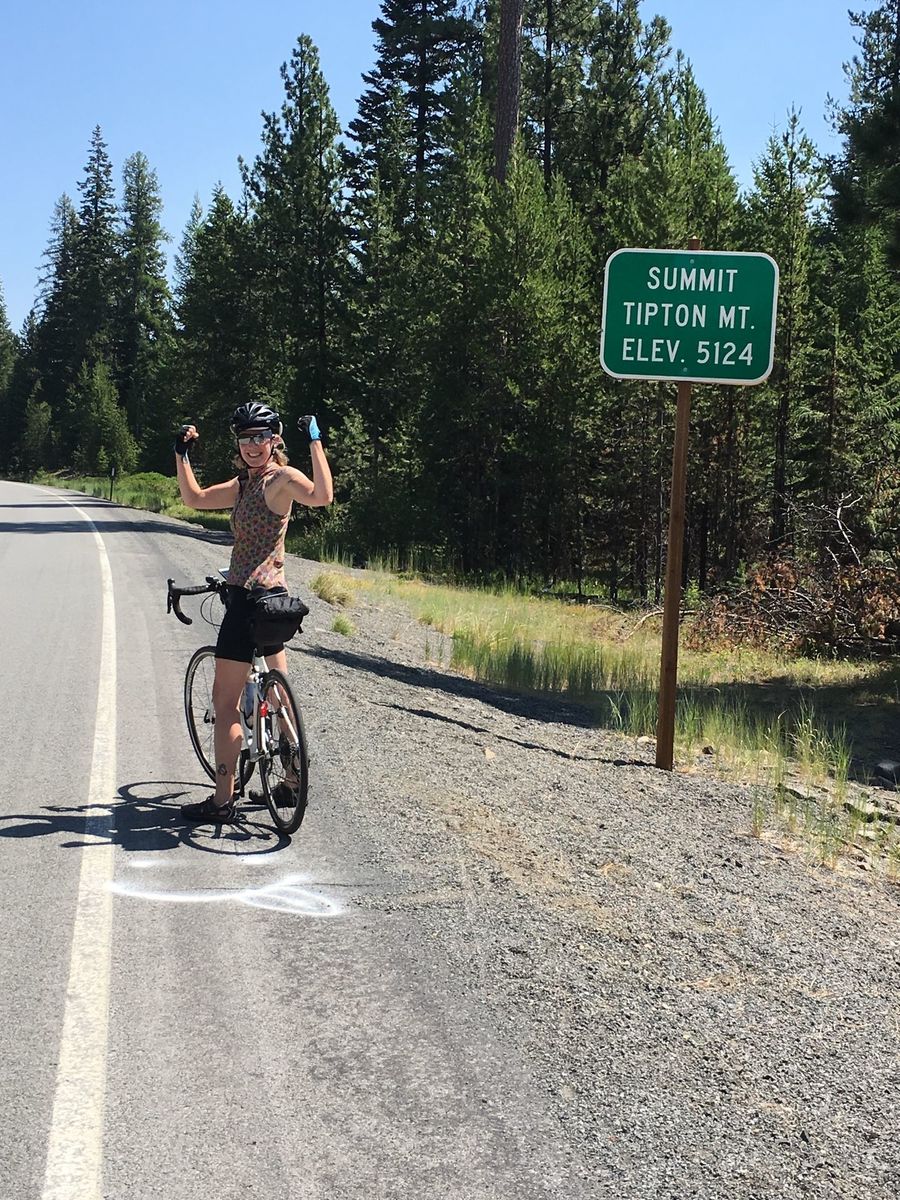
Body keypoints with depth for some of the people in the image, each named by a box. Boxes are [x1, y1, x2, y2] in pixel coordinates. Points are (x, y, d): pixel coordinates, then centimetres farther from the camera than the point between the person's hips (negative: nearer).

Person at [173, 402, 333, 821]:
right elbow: (194, 497, 18)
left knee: (225, 702, -3)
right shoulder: (244, 484, 13)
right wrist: (182, 453, 11)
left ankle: (222, 800, 2)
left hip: (253, 599, -10)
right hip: (269, 598, 10)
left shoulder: (282, 478, -13)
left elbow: (322, 496, -33)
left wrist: (315, 442, -32)